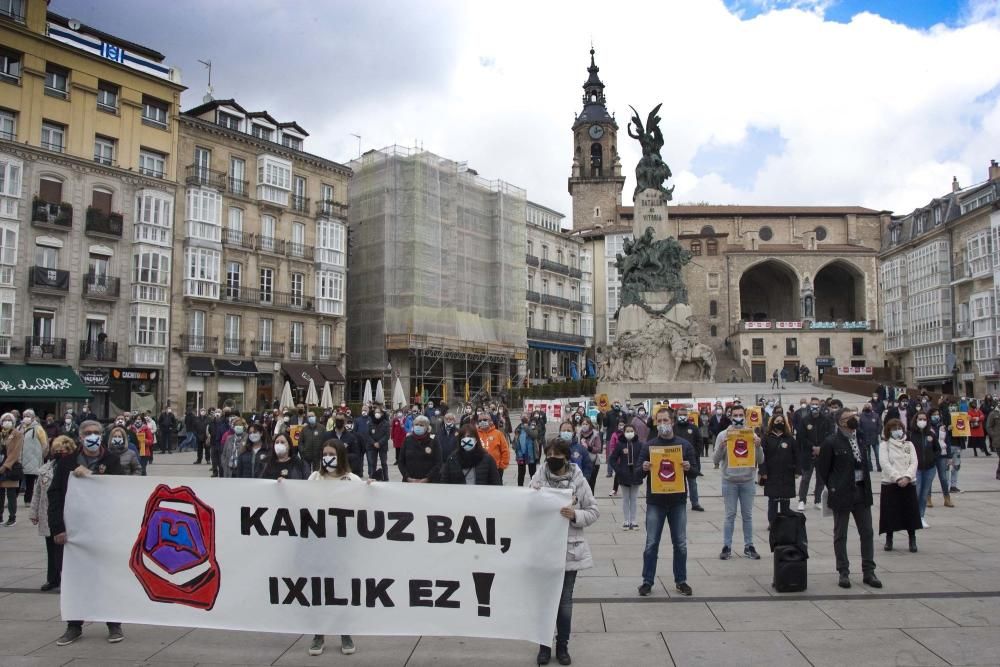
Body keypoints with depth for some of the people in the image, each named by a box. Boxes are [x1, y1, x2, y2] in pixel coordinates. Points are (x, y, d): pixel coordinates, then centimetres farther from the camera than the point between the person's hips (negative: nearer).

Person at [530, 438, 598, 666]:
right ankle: (544, 645, 26)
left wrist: (575, 515, -19)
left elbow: (594, 511, -2)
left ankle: (562, 645, 26)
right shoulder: (538, 478, -5)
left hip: (570, 549, 0)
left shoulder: (579, 480, -7)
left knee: (565, 600, 10)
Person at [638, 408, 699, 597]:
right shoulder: (648, 446, 1)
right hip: (655, 501, -1)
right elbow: (638, 473, 1)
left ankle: (681, 581, 22)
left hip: (678, 501, 1)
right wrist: (644, 469, -22)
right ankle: (647, 581, 12)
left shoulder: (685, 445, 3)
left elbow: (695, 472, 4)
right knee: (651, 544, 3)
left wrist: (689, 468, -18)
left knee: (680, 544, 9)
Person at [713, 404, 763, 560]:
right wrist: (721, 447, -24)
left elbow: (760, 460, -2)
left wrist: (758, 446, -21)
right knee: (730, 515, 4)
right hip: (729, 481, -1)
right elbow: (715, 460, -6)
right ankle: (727, 547, 11)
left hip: (747, 481, 2)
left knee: (747, 515, 10)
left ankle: (749, 547, 19)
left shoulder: (752, 435, 1)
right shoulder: (723, 435, -3)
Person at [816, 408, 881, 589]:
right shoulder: (831, 442, -11)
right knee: (840, 535, 5)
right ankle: (843, 573, 14)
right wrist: (834, 487, -1)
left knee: (867, 533, 8)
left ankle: (868, 572, 17)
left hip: (862, 491, 5)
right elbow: (822, 469, -5)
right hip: (842, 494, -5)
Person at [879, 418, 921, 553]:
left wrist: (907, 477, -15)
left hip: (908, 483, 2)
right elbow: (885, 464, -9)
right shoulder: (884, 445, 1)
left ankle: (912, 540, 12)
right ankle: (889, 540, 13)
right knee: (890, 513, 0)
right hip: (890, 483, -2)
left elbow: (914, 463, 1)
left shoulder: (909, 445, 10)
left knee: (910, 512, 2)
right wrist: (898, 478, -19)